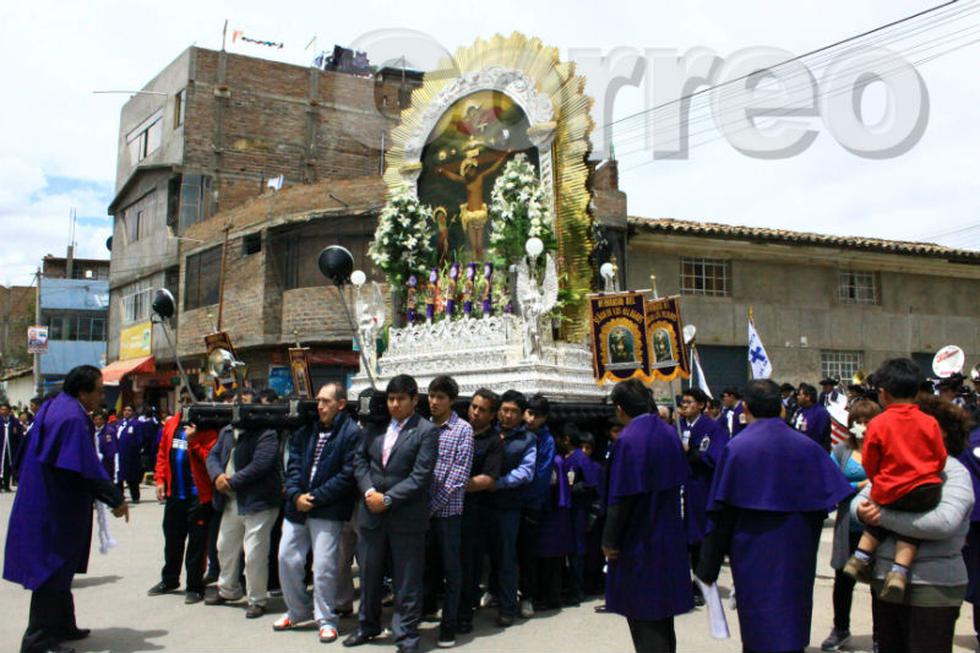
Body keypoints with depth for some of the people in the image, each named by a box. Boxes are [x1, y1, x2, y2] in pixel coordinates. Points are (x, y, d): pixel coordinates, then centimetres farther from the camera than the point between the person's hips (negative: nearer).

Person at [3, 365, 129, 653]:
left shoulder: (53, 408, 10)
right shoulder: (73, 418, -21)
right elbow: (88, 467, -24)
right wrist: (116, 499, -18)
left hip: (43, 502, 10)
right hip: (57, 509, -10)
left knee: (57, 568, 19)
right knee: (54, 568, -3)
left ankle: (61, 625, 30)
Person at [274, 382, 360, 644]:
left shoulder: (351, 432, -8)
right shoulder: (305, 430, 12)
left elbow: (347, 474, -13)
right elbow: (293, 464, 9)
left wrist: (314, 498, -14)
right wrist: (296, 495, -8)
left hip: (328, 511, -6)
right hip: (297, 507, 6)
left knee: (324, 566, -3)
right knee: (287, 558, 10)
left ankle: (326, 619, 14)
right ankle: (298, 610, 29)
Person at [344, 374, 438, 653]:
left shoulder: (426, 431, -8)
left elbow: (420, 476, -14)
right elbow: (360, 459, 9)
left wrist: (387, 499, -15)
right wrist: (369, 491, -7)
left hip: (407, 517, -5)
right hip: (372, 513, 5)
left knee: (407, 580, 4)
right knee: (369, 573, 18)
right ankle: (368, 625, 36)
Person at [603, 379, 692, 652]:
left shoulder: (628, 440, -21)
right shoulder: (669, 433, 1)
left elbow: (621, 497, -20)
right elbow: (679, 479, 9)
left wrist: (609, 540, -10)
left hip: (639, 540, -7)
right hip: (669, 535, 7)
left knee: (644, 619, 3)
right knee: (663, 611, 21)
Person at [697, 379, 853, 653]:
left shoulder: (736, 448, -12)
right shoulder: (807, 447, -2)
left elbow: (720, 514, -11)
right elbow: (830, 499, 0)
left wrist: (708, 567, -4)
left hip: (753, 556, -3)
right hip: (798, 556, 3)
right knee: (792, 630, 18)